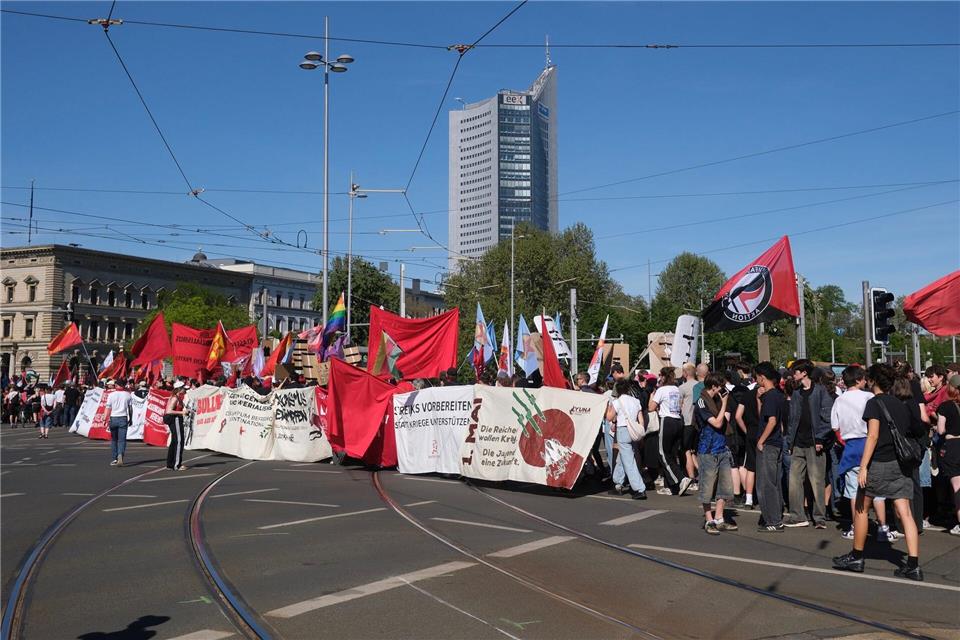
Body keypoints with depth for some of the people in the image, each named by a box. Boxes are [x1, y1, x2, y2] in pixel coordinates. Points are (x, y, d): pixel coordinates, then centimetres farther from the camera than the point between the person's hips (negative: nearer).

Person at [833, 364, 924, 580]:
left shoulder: (874, 402, -7)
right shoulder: (901, 406, 12)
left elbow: (873, 435, -17)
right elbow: (907, 435, 14)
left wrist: (863, 466, -19)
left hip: (879, 464, -6)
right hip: (901, 465, 6)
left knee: (861, 507, 10)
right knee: (905, 513, 1)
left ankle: (856, 557, 20)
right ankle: (913, 565, -5)